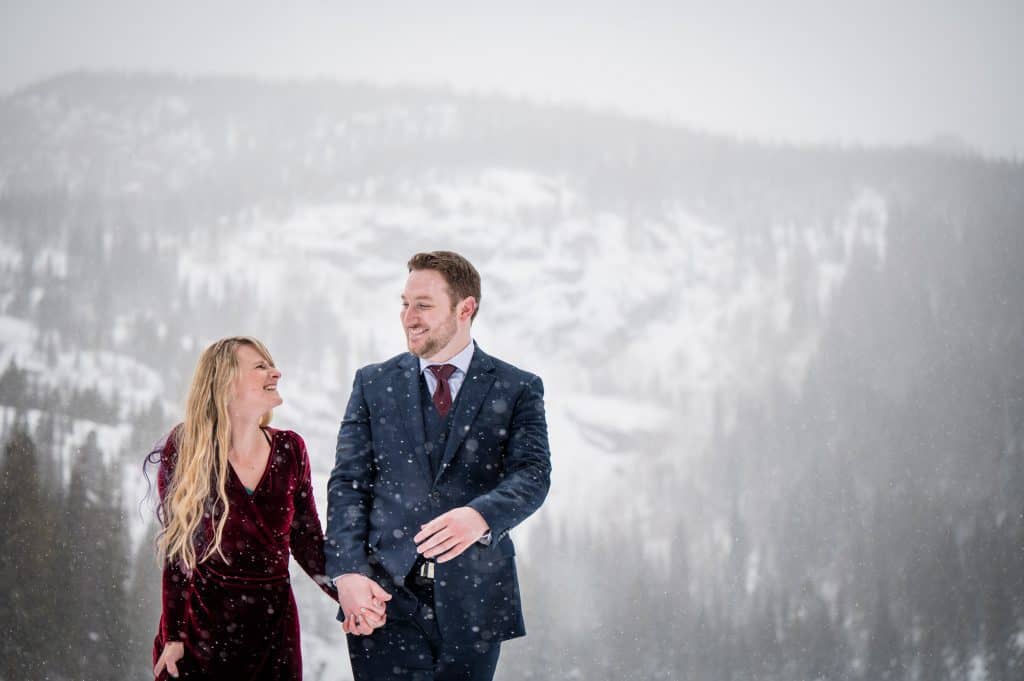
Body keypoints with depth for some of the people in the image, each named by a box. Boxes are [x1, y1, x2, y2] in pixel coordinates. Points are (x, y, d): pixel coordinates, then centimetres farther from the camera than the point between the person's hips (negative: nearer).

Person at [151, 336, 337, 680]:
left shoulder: (290, 450, 1)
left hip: (274, 623, 3)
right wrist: (172, 637, -7)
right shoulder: (185, 449, -7)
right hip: (204, 626, -3)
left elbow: (306, 541, 5)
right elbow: (177, 549, -4)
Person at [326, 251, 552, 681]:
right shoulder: (373, 384, 9)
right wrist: (348, 572, -10)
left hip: (473, 599, 0)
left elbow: (532, 474, -8)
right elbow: (348, 483, 5)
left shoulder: (517, 389, 4)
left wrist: (480, 517, -30)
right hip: (384, 597, 1)